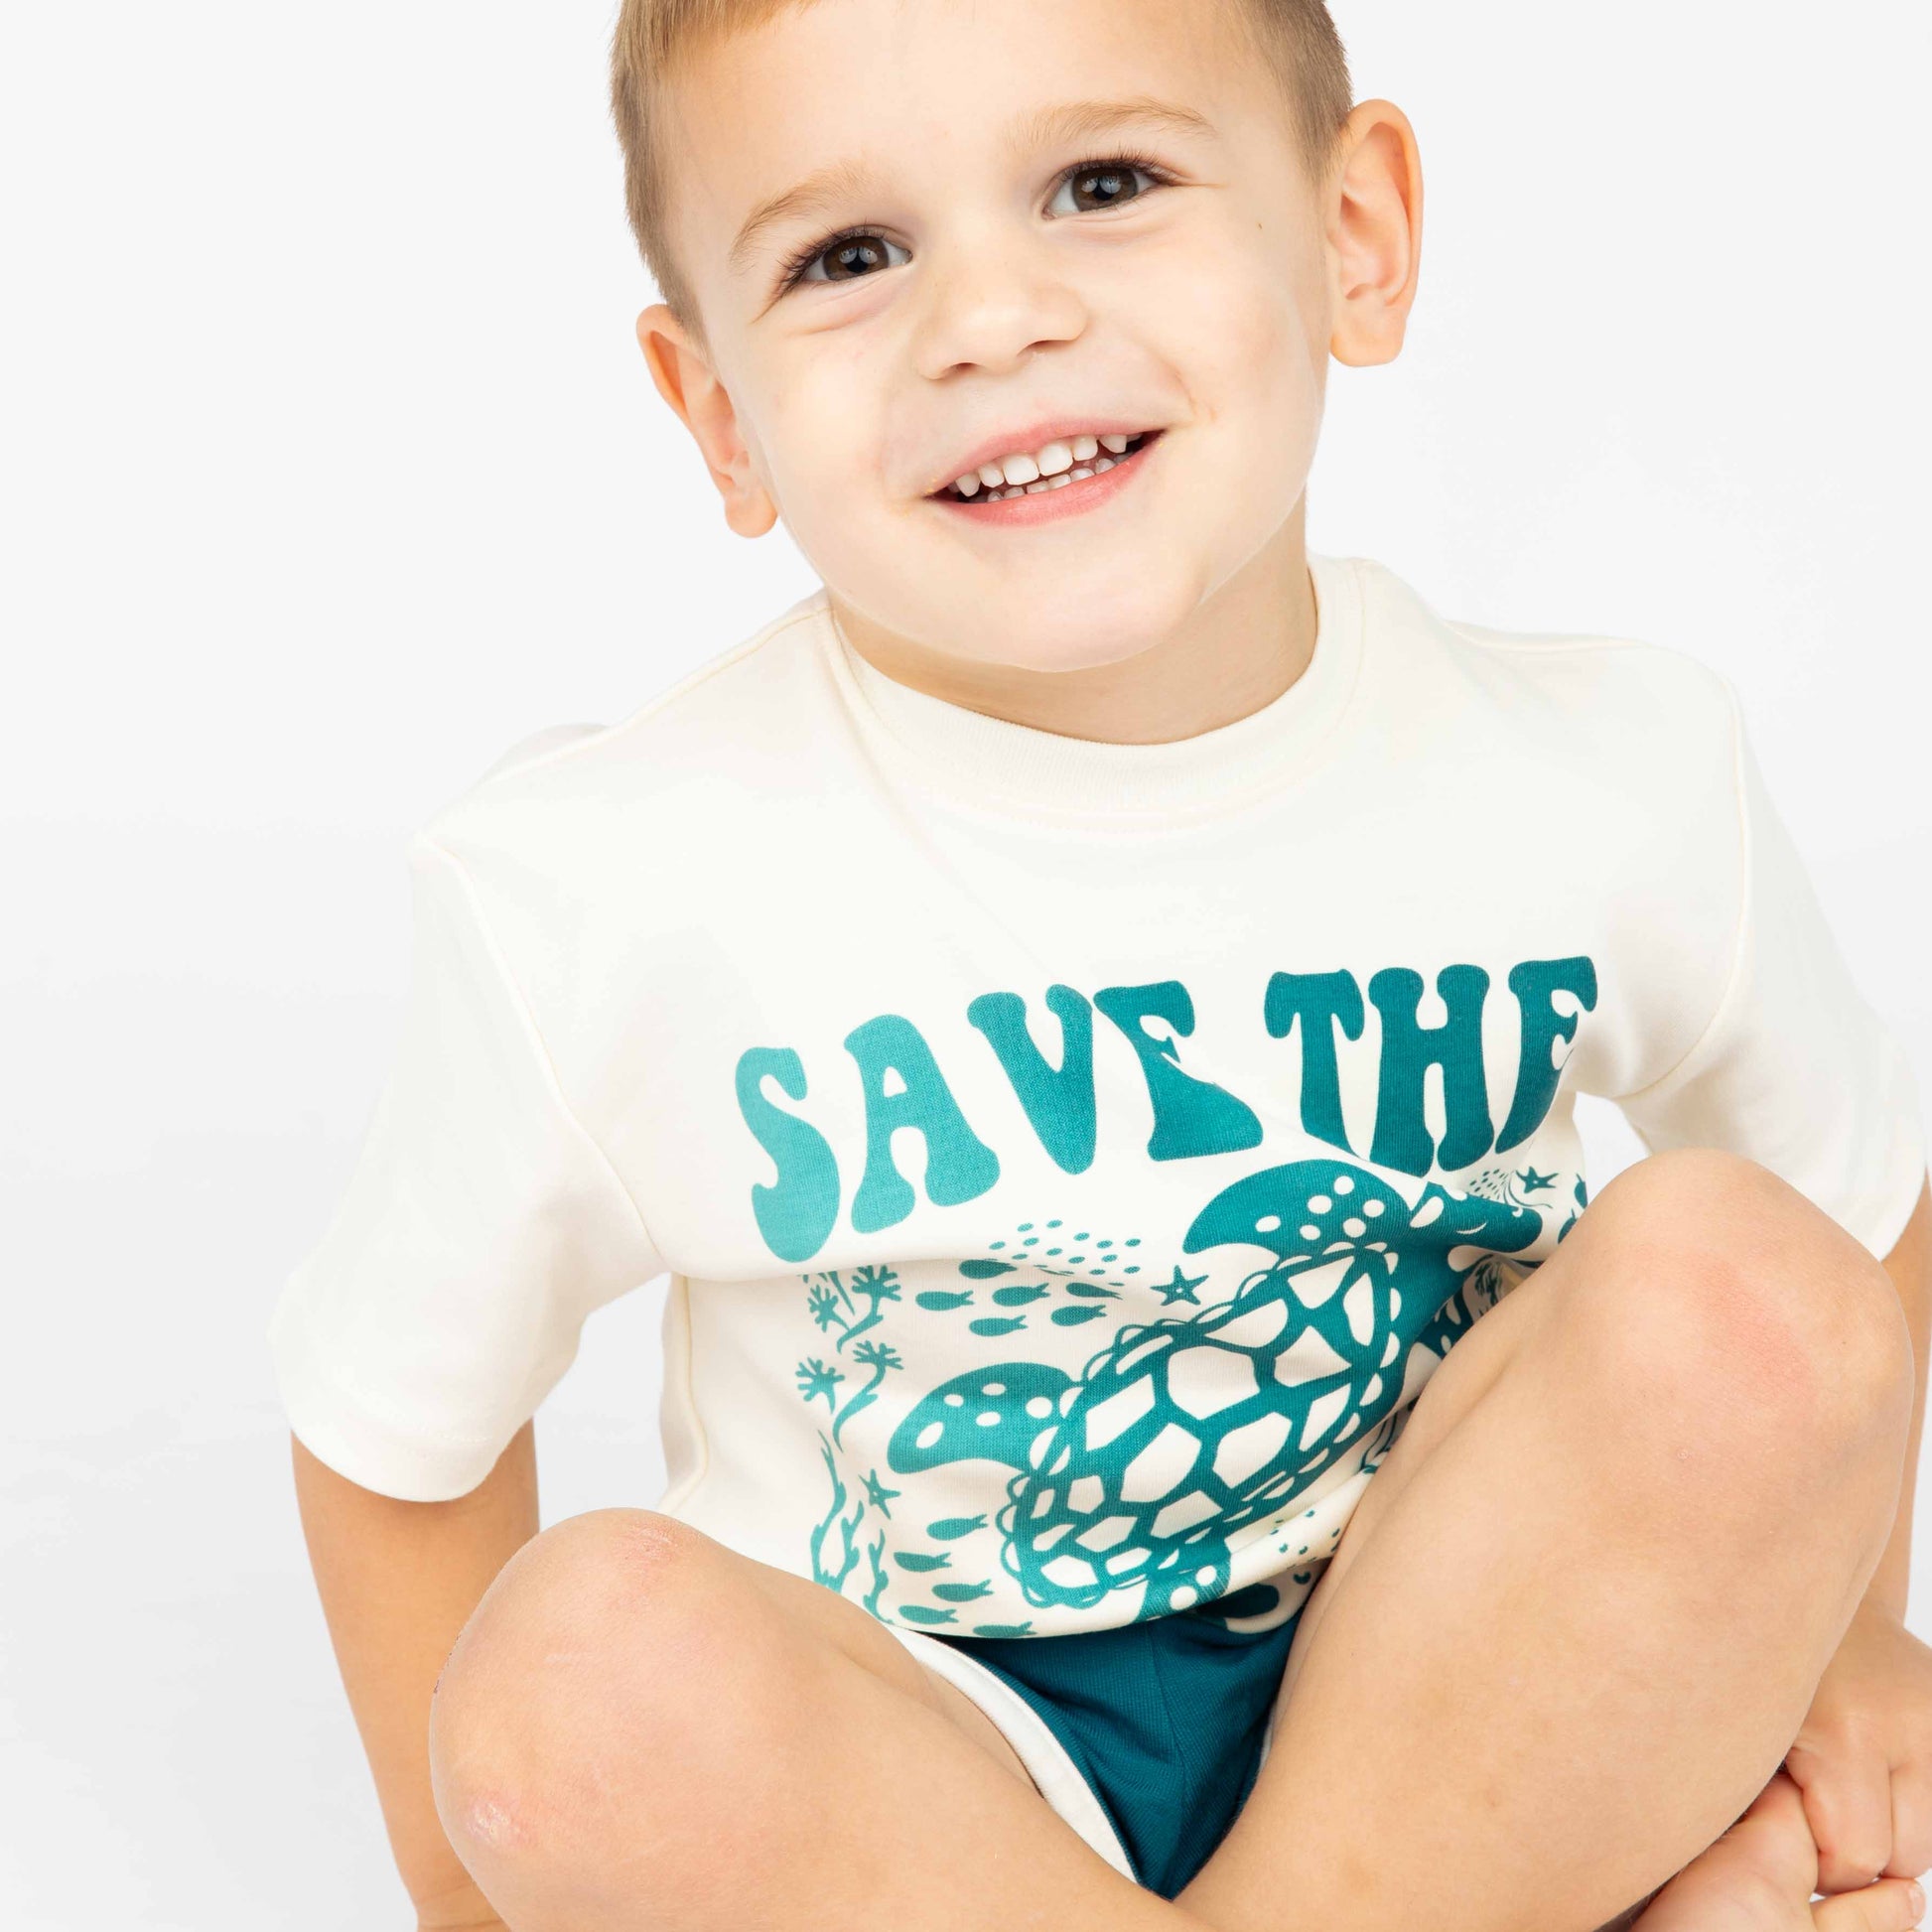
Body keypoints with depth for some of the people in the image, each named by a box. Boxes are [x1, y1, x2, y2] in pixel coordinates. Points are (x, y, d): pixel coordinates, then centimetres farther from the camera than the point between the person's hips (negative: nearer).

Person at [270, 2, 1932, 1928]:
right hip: (887, 1761, 0)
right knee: (589, 1655, -33)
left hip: (1470, 1697, 1)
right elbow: (396, 1417, -1)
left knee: (1737, 1281, -24)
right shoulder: (599, 898, -17)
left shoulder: (1615, 785, -12)